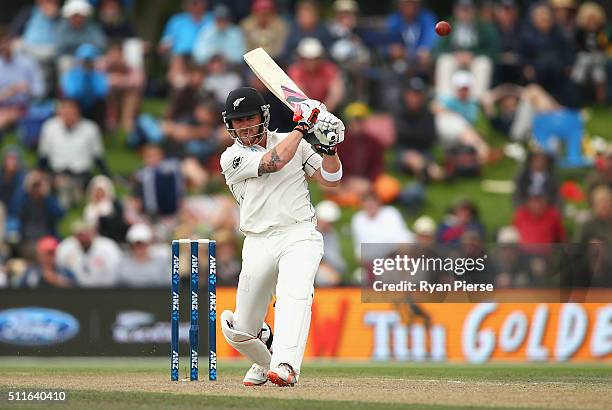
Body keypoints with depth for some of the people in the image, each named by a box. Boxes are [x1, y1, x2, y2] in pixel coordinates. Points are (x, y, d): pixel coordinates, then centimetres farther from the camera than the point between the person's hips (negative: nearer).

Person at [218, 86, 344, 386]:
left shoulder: (293, 142, 13)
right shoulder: (232, 157, 4)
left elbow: (330, 179, 12)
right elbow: (274, 161, -13)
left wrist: (328, 146, -5)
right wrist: (302, 126, -5)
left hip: (300, 236, -1)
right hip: (259, 246, 1)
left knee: (295, 294, -33)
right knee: (240, 332, 3)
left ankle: (285, 367, -50)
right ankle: (265, 363, 37)